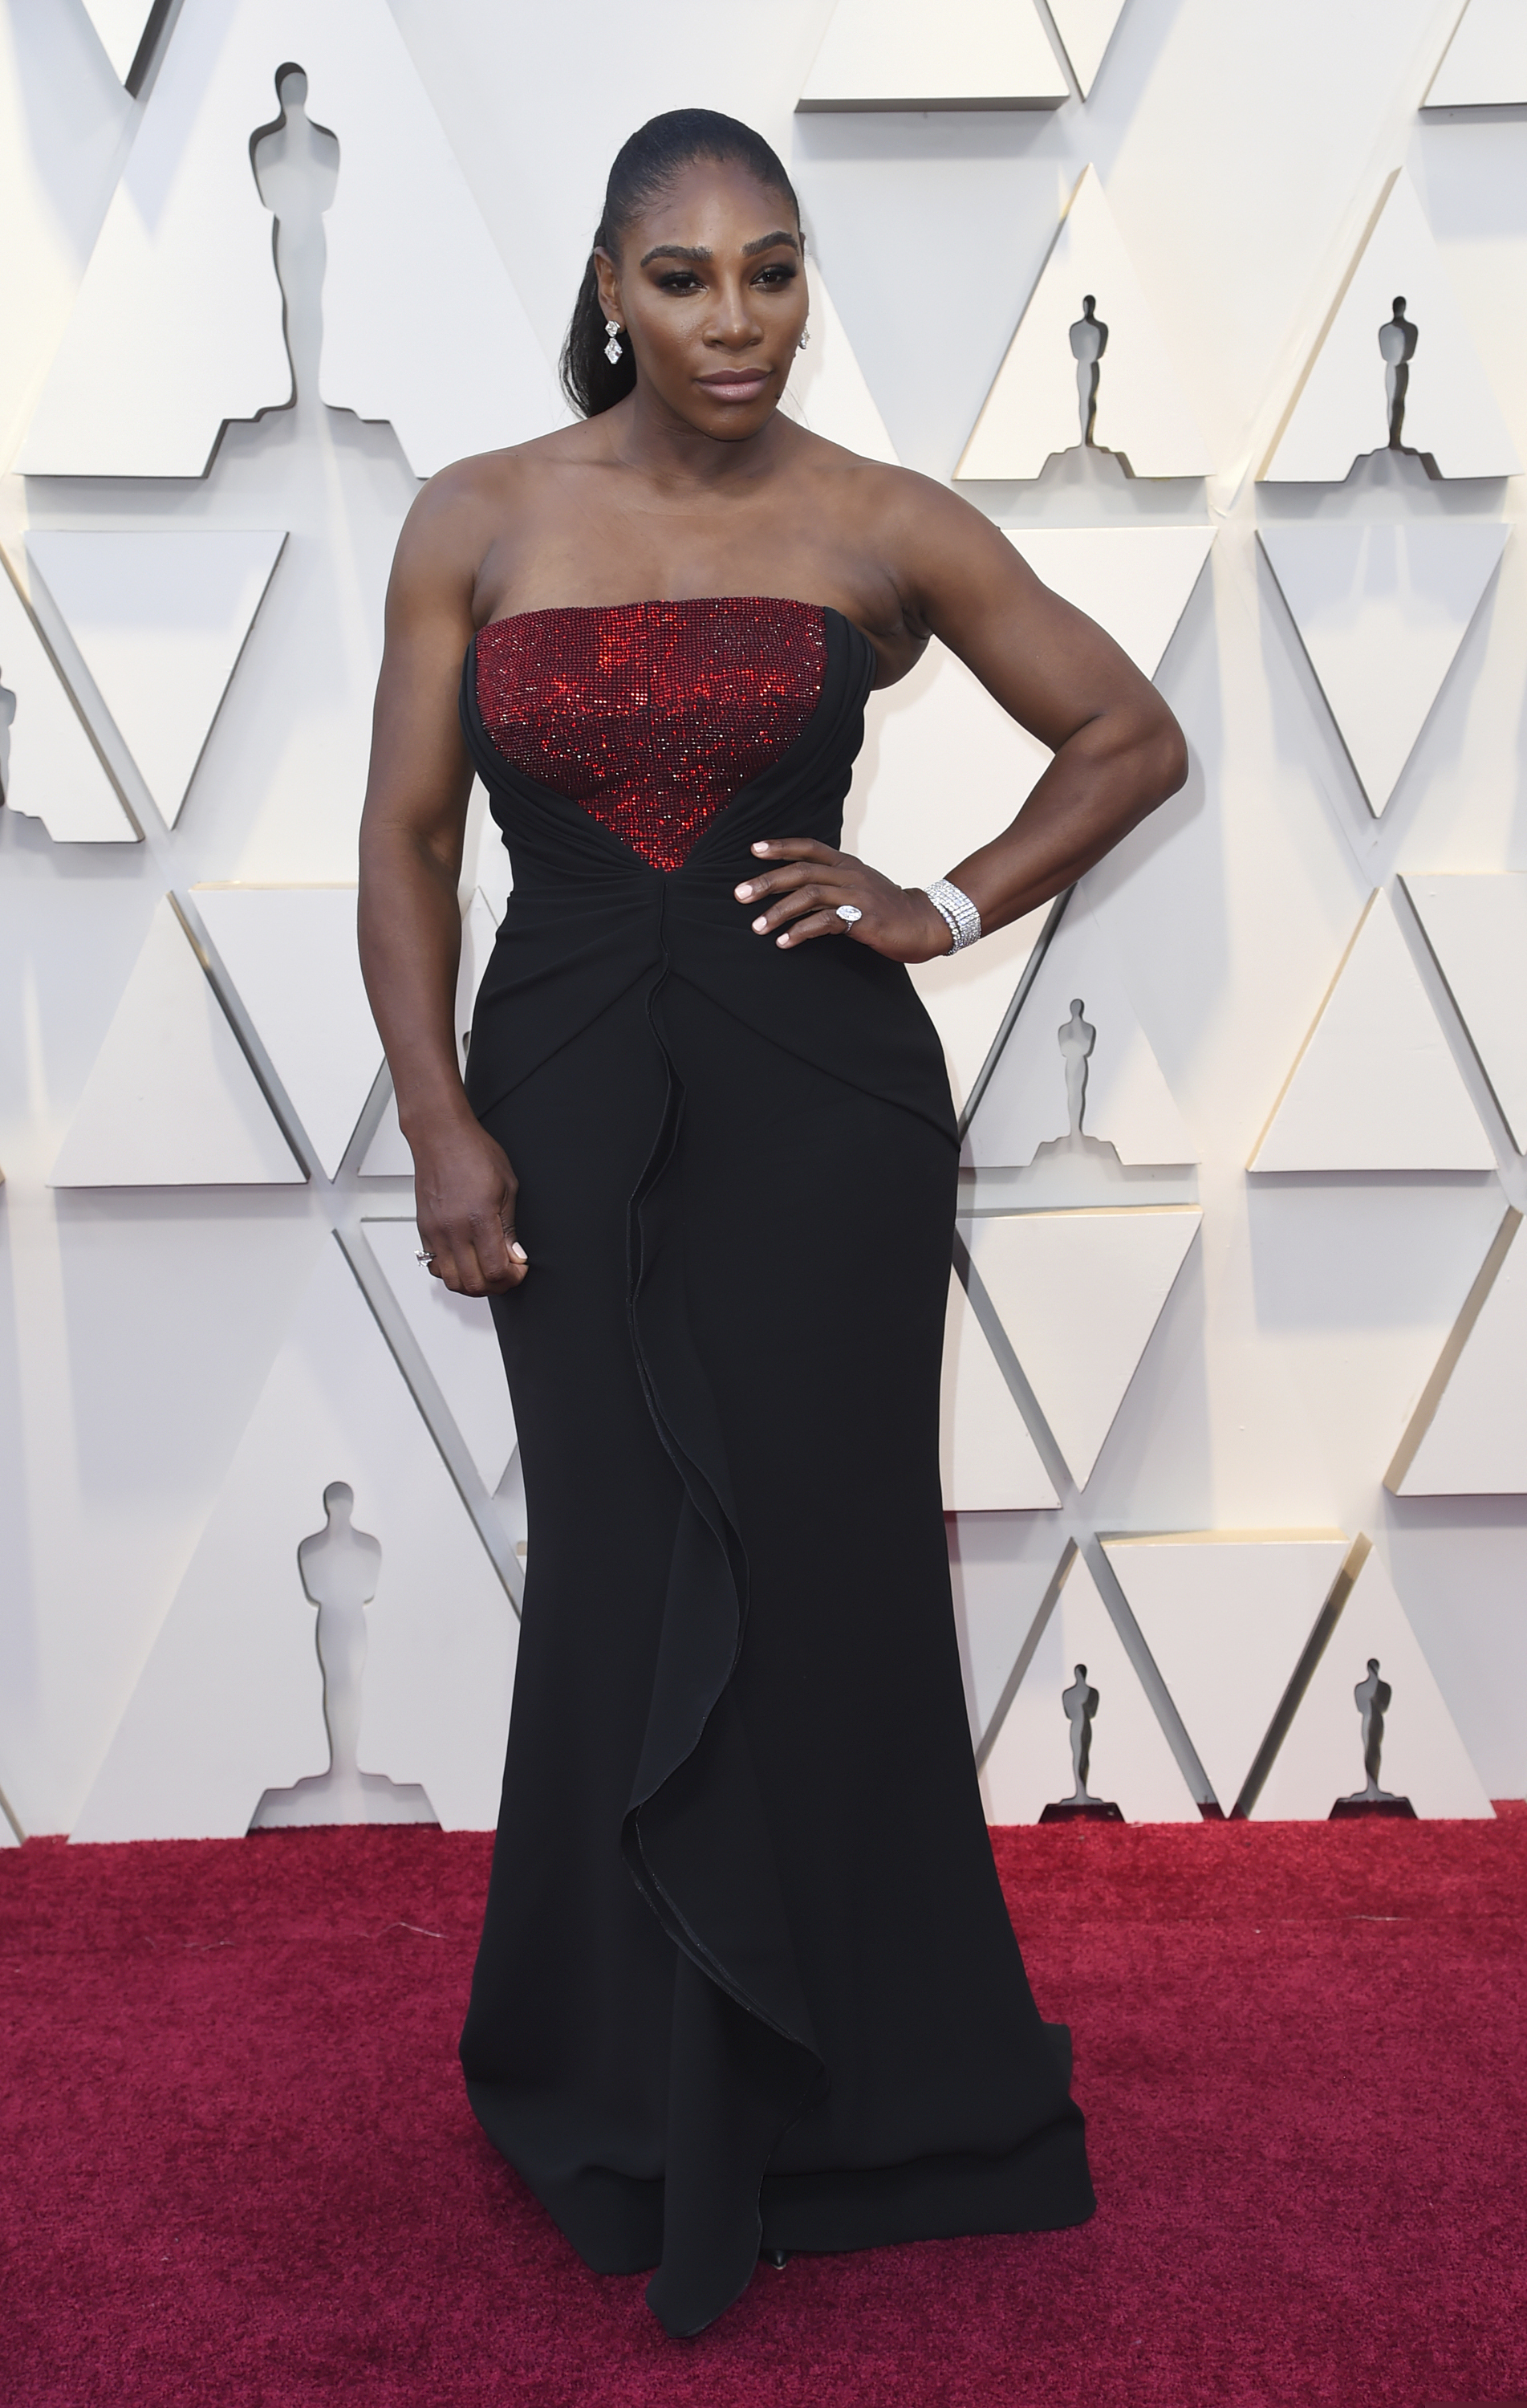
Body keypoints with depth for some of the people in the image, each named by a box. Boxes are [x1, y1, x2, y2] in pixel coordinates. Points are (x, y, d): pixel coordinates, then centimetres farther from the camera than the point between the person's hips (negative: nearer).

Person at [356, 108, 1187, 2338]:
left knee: (825, 1573, 4)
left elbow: (1133, 738, 9)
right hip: (569, 1105, 1)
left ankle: (846, 2080, 26)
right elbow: (405, 839, 3)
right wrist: (442, 1126, -6)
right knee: (624, 1584, 8)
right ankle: (642, 2094, 28)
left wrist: (950, 910, -2)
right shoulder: (476, 522, 3)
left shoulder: (884, 525, 1)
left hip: (823, 1104, -1)